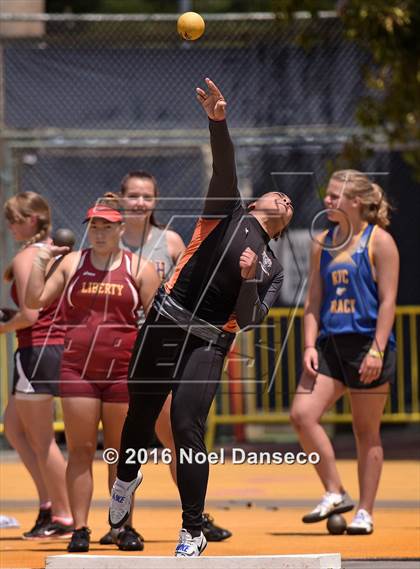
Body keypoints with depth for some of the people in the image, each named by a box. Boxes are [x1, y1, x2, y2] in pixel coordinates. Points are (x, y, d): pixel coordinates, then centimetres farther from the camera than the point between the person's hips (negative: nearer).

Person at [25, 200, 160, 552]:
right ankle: (80, 529, -1)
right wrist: (40, 262, 0)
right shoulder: (72, 263, 10)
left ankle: (125, 527, 10)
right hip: (78, 369, 1)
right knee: (80, 450, -2)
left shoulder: (140, 269, 5)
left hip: (124, 371, -1)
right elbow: (36, 301, 8)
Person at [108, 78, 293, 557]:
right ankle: (126, 477, 41)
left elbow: (249, 321, 3)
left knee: (186, 426, -14)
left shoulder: (272, 268, 17)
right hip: (165, 321, 0)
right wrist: (218, 122, -23)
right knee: (140, 414, 9)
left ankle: (193, 531, -8)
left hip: (209, 342, 0)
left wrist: (249, 280, -17)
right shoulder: (228, 213, 13)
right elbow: (225, 168, -5)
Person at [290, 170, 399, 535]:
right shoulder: (323, 244, 14)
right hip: (330, 344, 6)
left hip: (367, 344, -6)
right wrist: (309, 346, 2)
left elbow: (388, 300, -9)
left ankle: (365, 513, 8)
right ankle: (335, 494, -2)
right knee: (302, 414, -12)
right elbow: (314, 301, 15)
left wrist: (377, 351, -17)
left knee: (367, 432, 1)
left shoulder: (379, 241, -4)